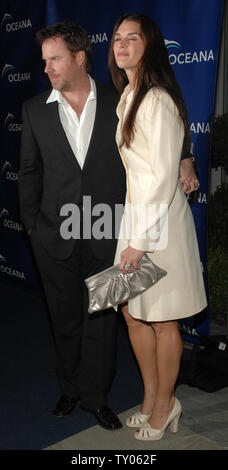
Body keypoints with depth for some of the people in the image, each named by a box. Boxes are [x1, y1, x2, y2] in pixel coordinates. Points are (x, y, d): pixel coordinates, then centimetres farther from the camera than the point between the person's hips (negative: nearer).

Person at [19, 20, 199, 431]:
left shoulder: (119, 104, 0)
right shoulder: (35, 109, 5)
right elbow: (29, 172, 9)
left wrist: (183, 159, -8)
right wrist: (31, 223, 5)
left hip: (106, 238, -1)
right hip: (56, 238, 2)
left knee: (101, 320, 8)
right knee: (65, 319, 14)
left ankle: (96, 395, 28)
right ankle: (70, 388, 35)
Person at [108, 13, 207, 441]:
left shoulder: (158, 101, -16)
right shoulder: (127, 96, 14)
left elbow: (164, 176, -20)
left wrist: (141, 240, -18)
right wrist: (132, 233, 16)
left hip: (160, 219, -9)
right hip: (134, 212, 9)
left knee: (161, 320, 6)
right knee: (133, 312, 15)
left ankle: (165, 404, 27)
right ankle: (151, 397, 33)